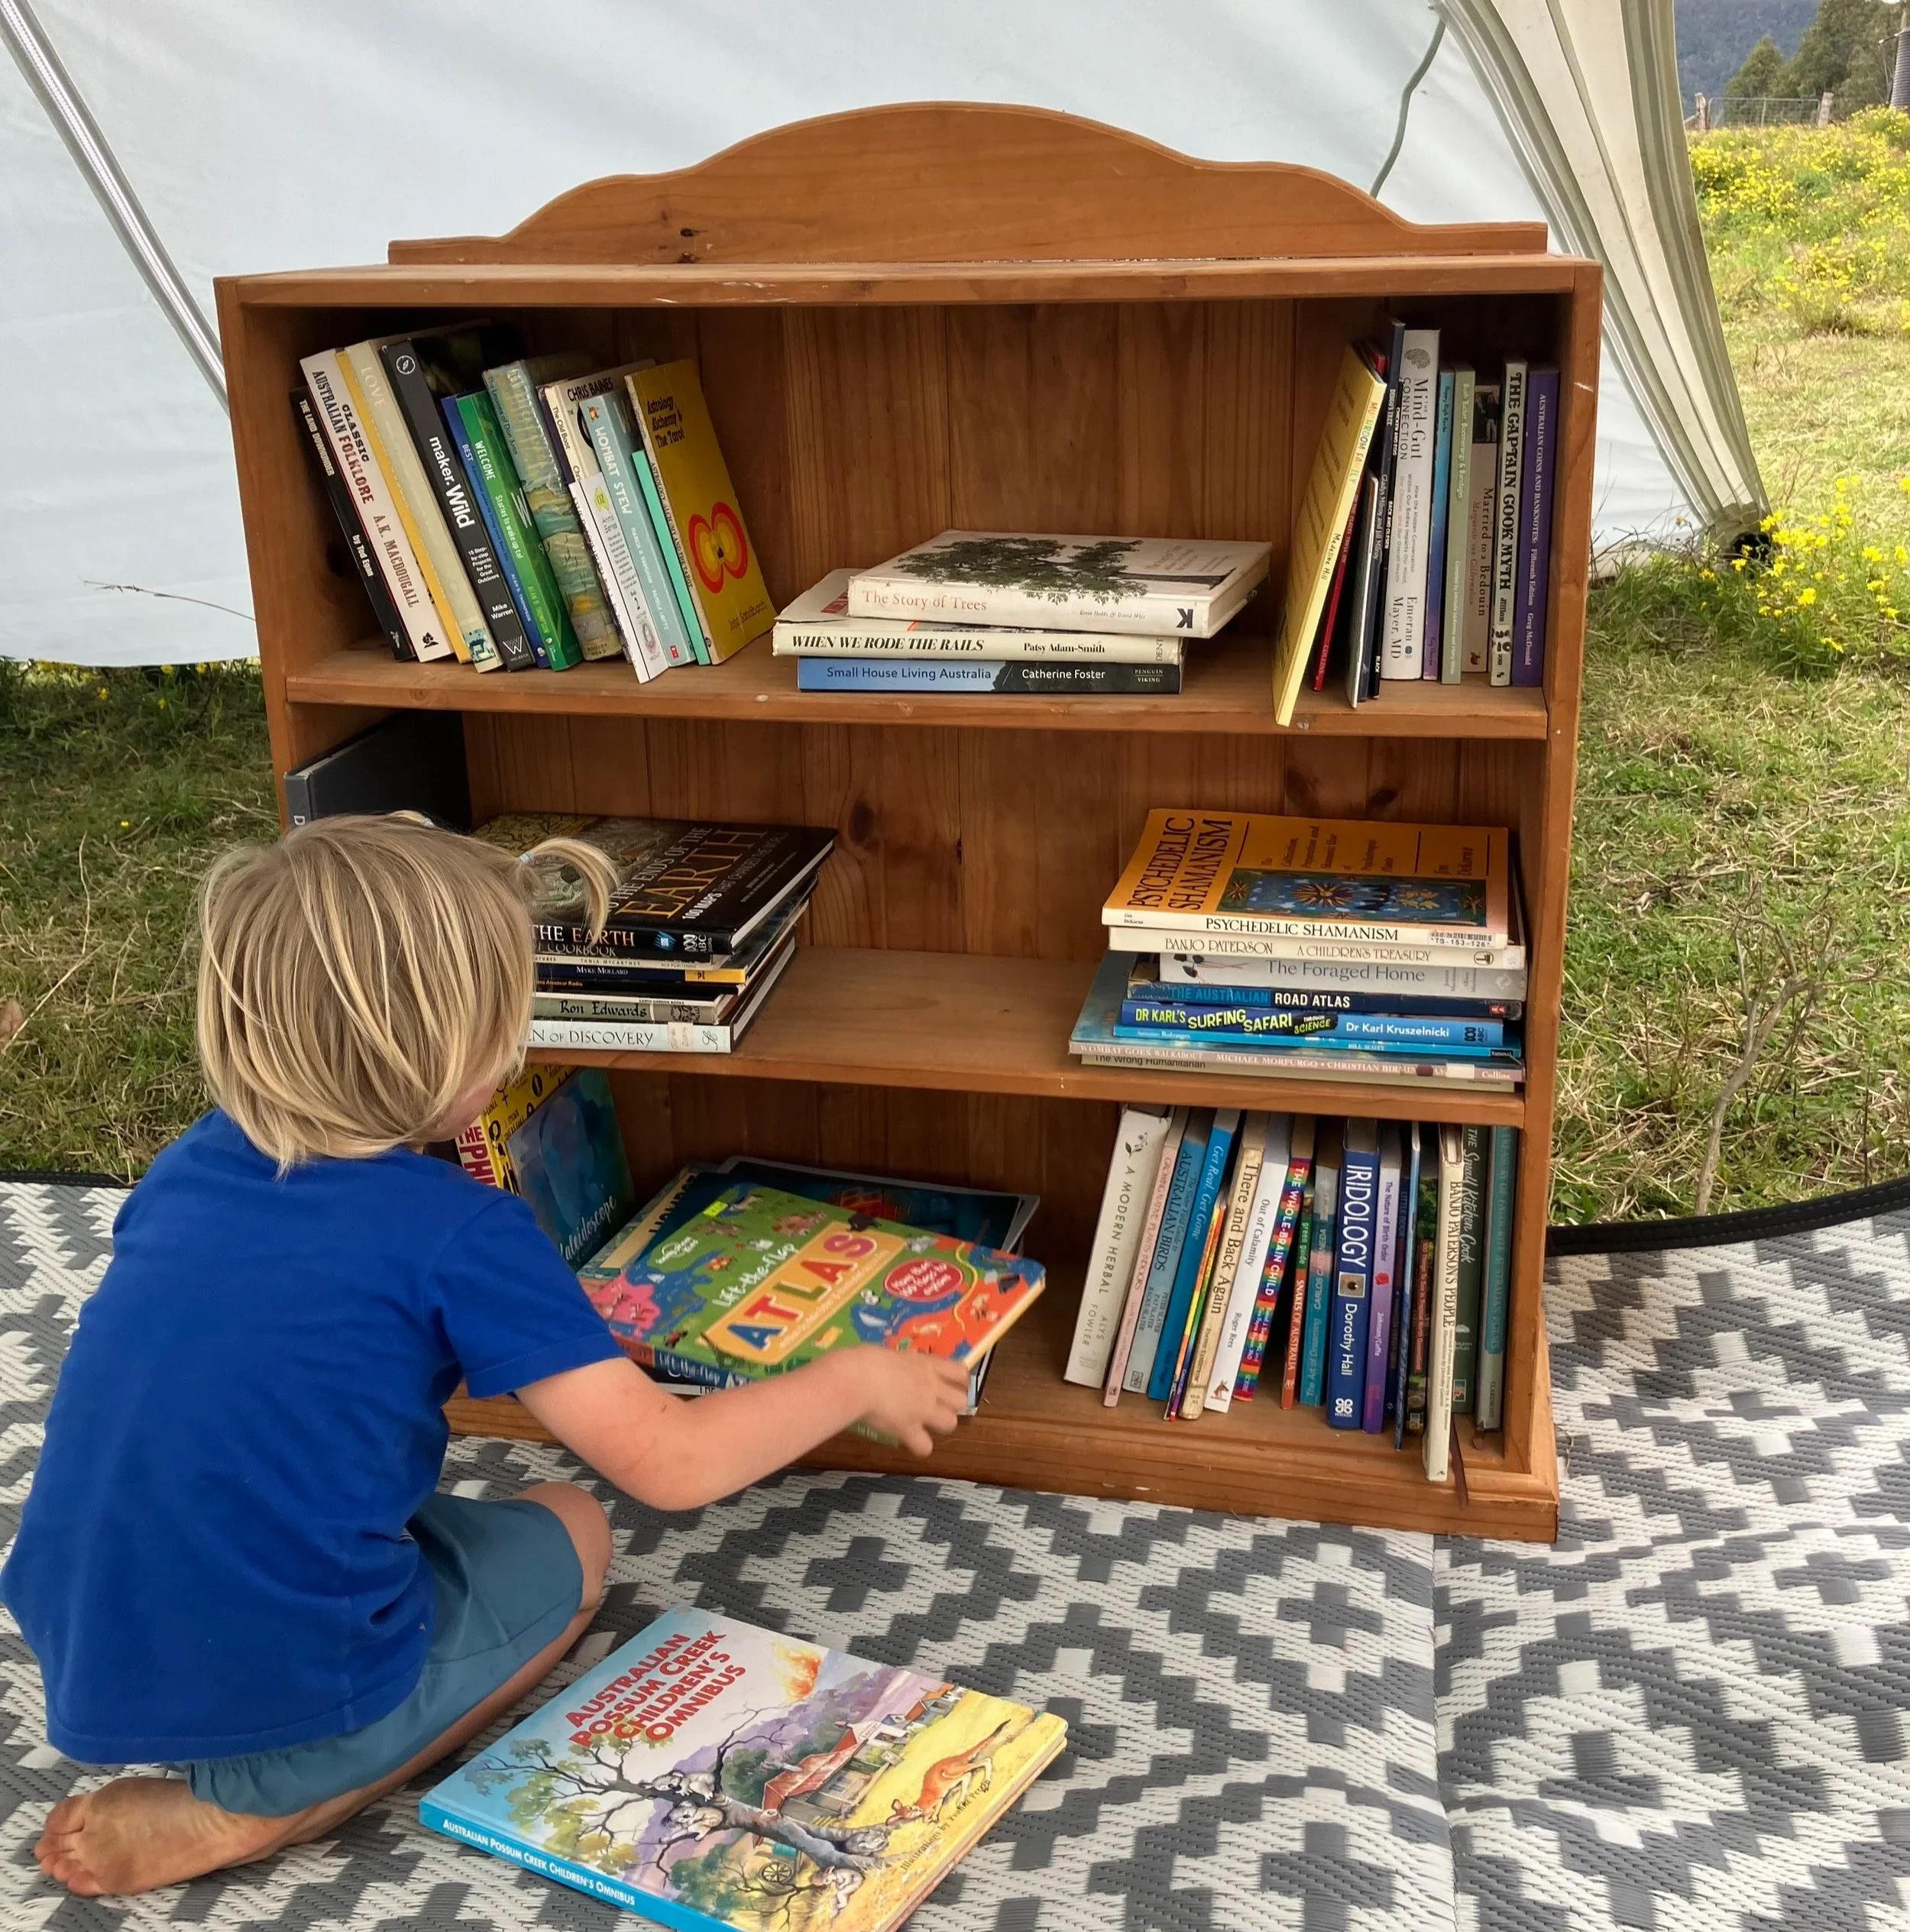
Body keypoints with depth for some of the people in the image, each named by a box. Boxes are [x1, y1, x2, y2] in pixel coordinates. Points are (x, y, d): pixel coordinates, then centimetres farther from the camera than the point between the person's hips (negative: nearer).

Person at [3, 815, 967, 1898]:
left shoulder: (193, 1165, 2)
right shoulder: (460, 1233, -16)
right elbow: (670, 1463, -14)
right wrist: (859, 1379, 2)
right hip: (284, 1689, -7)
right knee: (570, 1535, 16)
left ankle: (213, 1763, 11)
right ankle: (256, 1806, 2)